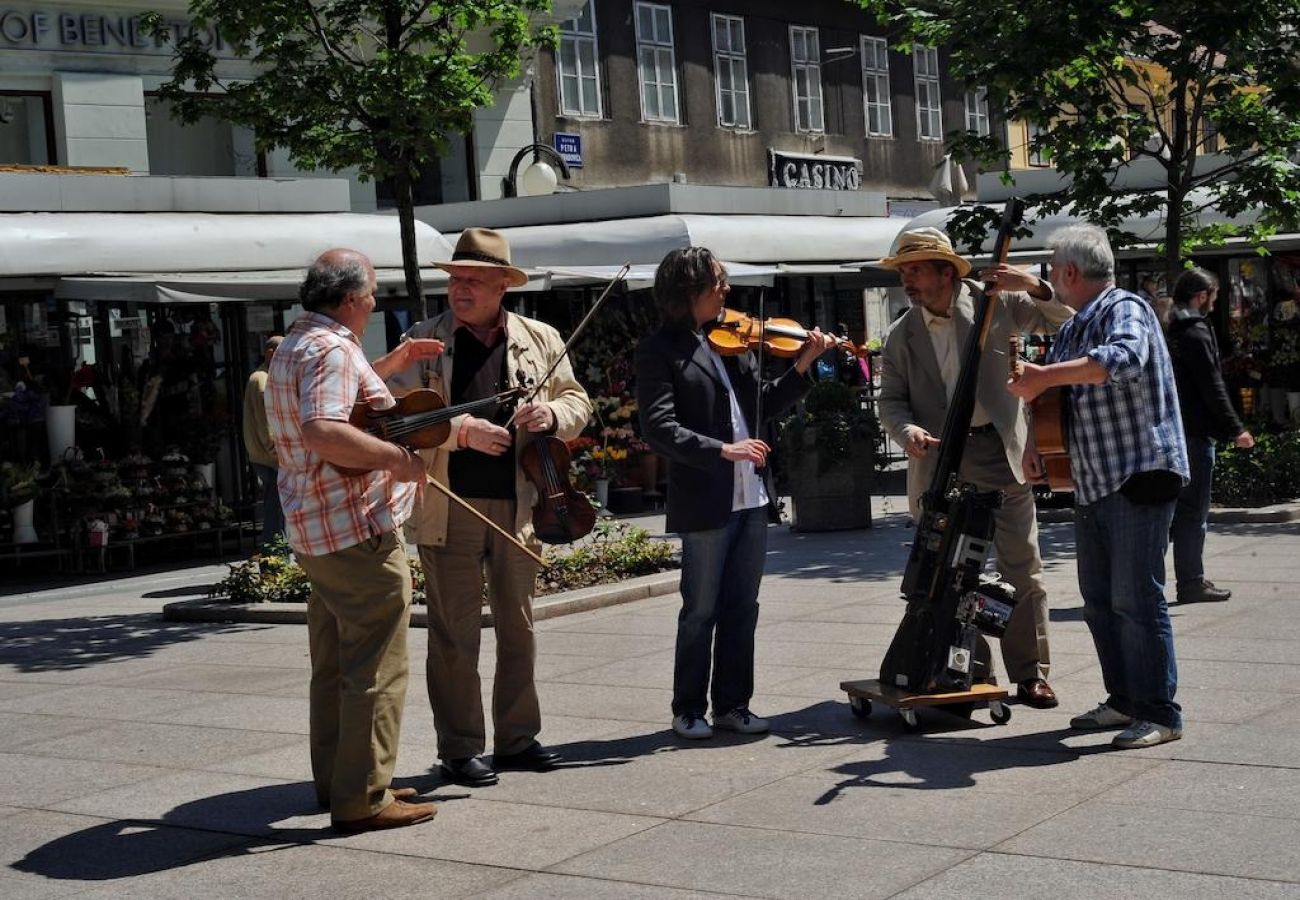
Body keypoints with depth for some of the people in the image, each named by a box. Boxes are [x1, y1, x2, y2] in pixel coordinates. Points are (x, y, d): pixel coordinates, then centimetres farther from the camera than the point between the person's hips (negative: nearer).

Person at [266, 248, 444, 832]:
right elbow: (323, 432, -32)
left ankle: (336, 781, 28)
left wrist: (391, 364, 28)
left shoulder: (293, 347, 17)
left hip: (313, 532, 11)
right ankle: (363, 798, -1)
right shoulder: (331, 350, -17)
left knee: (334, 665, 18)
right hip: (357, 531, -11)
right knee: (375, 669, -4)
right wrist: (396, 457, -25)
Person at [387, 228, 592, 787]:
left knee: (518, 627, 12)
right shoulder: (423, 341, 1)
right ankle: (459, 750, 11)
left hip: (517, 504, 3)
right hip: (449, 505, -3)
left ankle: (517, 738, 24)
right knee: (454, 634, 2)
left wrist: (552, 415, -10)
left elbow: (578, 402, 13)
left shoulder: (540, 340, 8)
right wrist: (462, 429, -23)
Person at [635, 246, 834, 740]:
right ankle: (689, 710, 17)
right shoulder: (660, 350, -8)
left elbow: (762, 405, 14)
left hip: (751, 496, 6)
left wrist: (801, 368, 1)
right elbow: (658, 428, -17)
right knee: (701, 611, 4)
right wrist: (722, 450, -25)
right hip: (704, 503, -6)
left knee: (742, 608, 12)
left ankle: (733, 704, 23)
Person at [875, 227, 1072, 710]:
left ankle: (1030, 673, 9)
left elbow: (1065, 322, 3)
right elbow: (890, 399, 9)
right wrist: (907, 430, -12)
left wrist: (1035, 287, -15)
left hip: (997, 450, -2)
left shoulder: (995, 303, 1)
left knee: (1022, 566, 0)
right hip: (939, 458, 2)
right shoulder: (902, 336, 8)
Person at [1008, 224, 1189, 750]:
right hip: (1093, 484, 9)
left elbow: (1125, 358, -31)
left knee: (1135, 598, -9)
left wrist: (1044, 376, -27)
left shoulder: (1125, 309, -9)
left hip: (1139, 475, -9)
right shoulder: (1071, 330, 17)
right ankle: (1124, 700, 23)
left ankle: (1160, 714, -1)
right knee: (1098, 598, 12)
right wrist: (1035, 445, 6)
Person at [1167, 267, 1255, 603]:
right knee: (1194, 509, -5)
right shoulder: (1197, 333, -13)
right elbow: (1213, 387, -17)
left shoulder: (1174, 332, 15)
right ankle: (1191, 582, -1)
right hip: (1195, 432, -9)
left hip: (1173, 429, 9)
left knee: (1182, 505, 14)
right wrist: (1235, 430, -12)